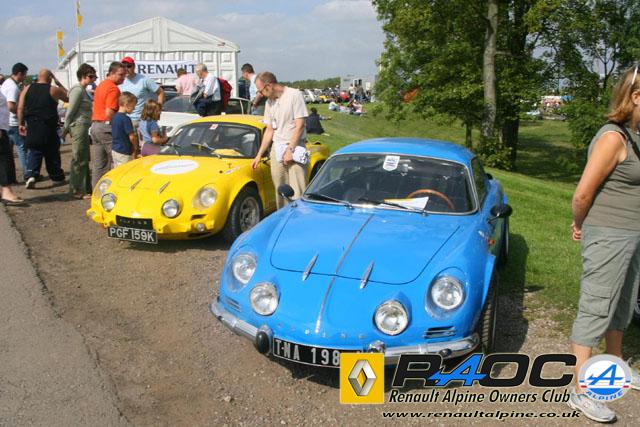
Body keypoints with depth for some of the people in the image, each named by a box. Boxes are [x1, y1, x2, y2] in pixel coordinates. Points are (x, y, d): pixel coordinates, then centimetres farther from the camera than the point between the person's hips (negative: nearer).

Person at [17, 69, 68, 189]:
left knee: (33, 152, 6)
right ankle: (57, 178, 18)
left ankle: (31, 175, -12)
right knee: (52, 153, 10)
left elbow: (20, 108, 3)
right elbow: (68, 98, 11)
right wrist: (59, 84, 14)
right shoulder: (54, 90, -4)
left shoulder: (27, 89, 5)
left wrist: (21, 124, 10)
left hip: (32, 127, 2)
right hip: (49, 128, -2)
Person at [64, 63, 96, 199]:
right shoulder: (78, 90, -13)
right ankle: (77, 190, 0)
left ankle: (85, 188, 22)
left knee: (84, 160, 14)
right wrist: (66, 129, -10)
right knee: (78, 160, -5)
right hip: (78, 127, -10)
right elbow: (70, 111, -14)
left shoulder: (83, 90, 18)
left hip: (84, 128, 10)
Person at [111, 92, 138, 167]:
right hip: (124, 153, -8)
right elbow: (131, 137, -17)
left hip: (114, 150, 8)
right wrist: (135, 148, 1)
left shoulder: (114, 117, 8)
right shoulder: (126, 119, -17)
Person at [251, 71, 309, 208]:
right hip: (277, 149, 6)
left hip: (295, 147, -6)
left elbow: (299, 125, -12)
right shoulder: (269, 102, 13)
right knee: (279, 189, 7)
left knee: (297, 191, -10)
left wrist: (290, 149, -14)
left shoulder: (295, 95, -8)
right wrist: (259, 154, 15)